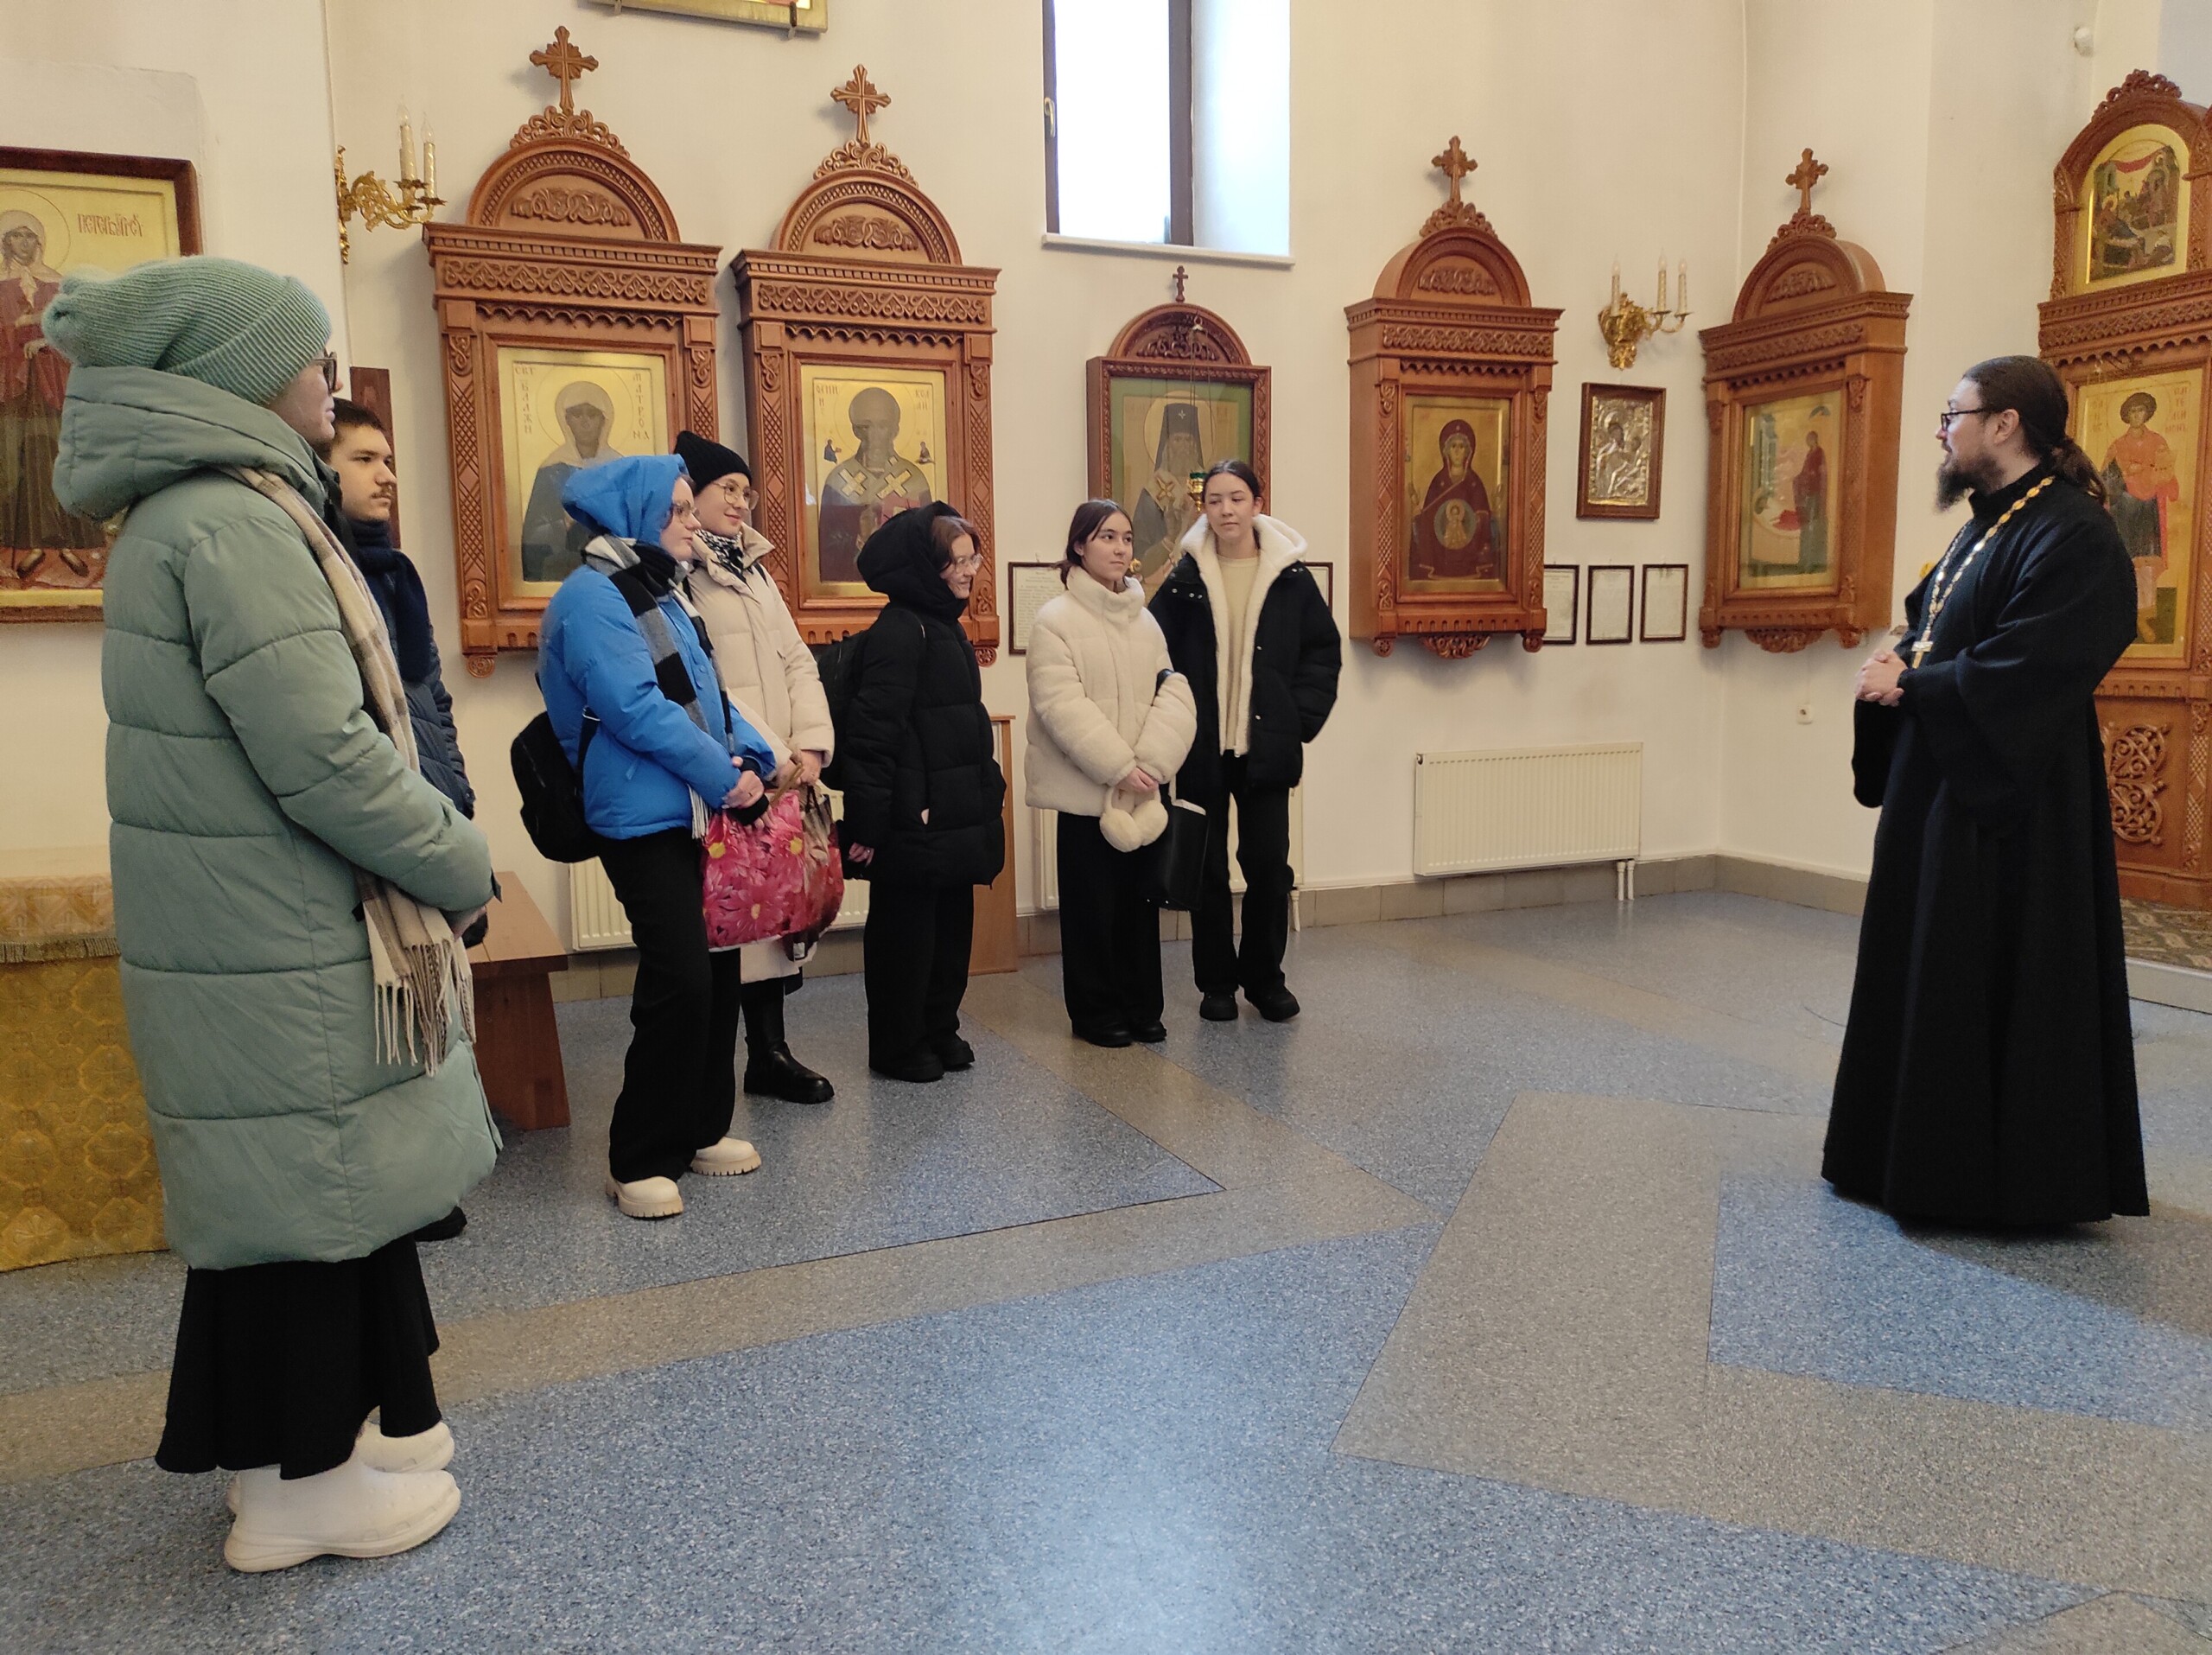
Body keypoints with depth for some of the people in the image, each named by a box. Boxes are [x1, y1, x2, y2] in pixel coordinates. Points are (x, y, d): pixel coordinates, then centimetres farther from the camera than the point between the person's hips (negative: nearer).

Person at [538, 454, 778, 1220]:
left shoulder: (663, 592, 19)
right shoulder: (591, 597, -11)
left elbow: (709, 694, 18)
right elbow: (635, 708, -20)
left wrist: (751, 756, 1)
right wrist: (721, 774, -14)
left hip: (702, 814, 9)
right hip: (646, 818, -9)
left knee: (716, 971, 11)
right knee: (679, 982, -11)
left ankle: (700, 1130, 25)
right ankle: (640, 1160, 3)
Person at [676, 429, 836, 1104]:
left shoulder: (752, 568, 19)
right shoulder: (675, 574, -6)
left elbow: (797, 661, 14)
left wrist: (812, 742, -1)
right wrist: (771, 755, -15)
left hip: (785, 769, 8)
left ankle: (770, 1048, 17)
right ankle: (765, 1052, 6)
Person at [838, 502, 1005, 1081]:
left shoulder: (945, 625, 15)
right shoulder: (899, 630, -16)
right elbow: (871, 732, -21)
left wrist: (985, 790, 23)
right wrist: (867, 823, -23)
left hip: (954, 816, 10)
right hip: (914, 821, -9)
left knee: (951, 924, 16)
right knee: (905, 930, 3)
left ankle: (939, 1031, 30)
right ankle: (898, 1046, 17)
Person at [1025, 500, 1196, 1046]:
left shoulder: (1145, 620, 11)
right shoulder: (1055, 621, -6)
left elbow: (1173, 695, 2)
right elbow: (1062, 706, -15)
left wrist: (1149, 764, -14)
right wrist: (1119, 769, -19)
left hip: (1142, 792, 5)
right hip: (1086, 791, -5)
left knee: (1141, 899, 10)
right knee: (1093, 904, 3)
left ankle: (1141, 1007, 21)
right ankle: (1095, 1012, 15)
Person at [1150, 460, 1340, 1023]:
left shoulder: (1290, 575, 1)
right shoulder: (1185, 580, 0)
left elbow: (1323, 651, 5)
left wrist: (1302, 716, -3)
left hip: (1266, 748, 0)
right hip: (1202, 750, 0)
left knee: (1268, 865, 3)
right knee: (1207, 867, 7)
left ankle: (1265, 977, 20)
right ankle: (1216, 981, 19)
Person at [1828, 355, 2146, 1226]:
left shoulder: (2072, 538, -16)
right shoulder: (1985, 527, 14)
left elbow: (2024, 672, -24)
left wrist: (1909, 681, -15)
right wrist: (1896, 666, -3)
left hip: (2008, 804, -10)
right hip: (1938, 791, 10)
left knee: (1993, 986, -1)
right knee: (1922, 974, 15)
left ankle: (1996, 1176, 12)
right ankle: (1920, 1154, 28)